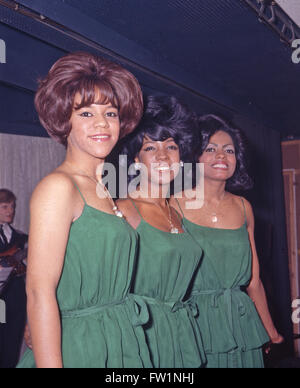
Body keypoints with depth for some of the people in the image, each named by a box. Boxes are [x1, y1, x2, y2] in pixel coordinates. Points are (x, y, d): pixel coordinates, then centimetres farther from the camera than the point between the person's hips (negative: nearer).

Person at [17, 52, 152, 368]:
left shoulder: (104, 190, 9)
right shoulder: (58, 186, -15)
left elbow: (111, 279, 10)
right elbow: (39, 291, -21)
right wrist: (50, 364, -23)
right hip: (77, 349, -8)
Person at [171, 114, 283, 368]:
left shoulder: (244, 208, 6)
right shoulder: (176, 205, -7)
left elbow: (254, 282, 11)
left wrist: (271, 333, 13)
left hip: (242, 326, 4)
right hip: (195, 326, -4)